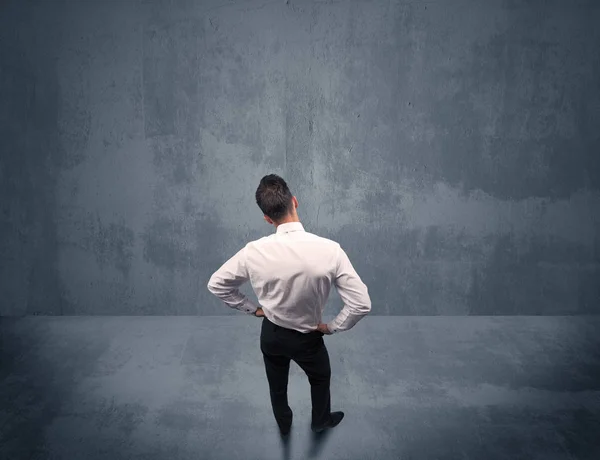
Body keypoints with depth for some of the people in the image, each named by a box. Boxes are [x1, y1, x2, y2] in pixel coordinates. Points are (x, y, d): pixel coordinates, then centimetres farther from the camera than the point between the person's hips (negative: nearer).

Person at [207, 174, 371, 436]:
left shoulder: (254, 251, -26)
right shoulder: (329, 250, -32)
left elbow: (216, 285, -11)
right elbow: (361, 304, -29)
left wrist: (253, 309, 1)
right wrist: (332, 327, -11)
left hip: (271, 334, 2)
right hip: (308, 337, -2)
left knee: (277, 384, 32)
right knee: (320, 378, 32)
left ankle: (283, 425, 59)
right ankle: (321, 421, 59)